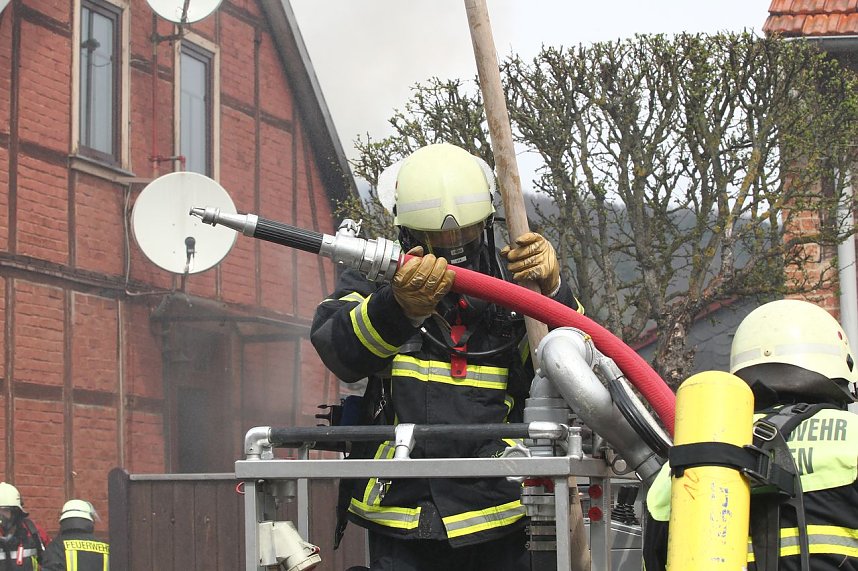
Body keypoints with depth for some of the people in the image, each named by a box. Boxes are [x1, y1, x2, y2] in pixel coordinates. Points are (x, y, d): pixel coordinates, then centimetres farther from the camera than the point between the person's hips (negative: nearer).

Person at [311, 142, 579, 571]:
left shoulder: (512, 284, 7)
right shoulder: (376, 280, 4)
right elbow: (339, 350, -16)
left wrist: (552, 292, -19)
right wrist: (399, 308, -37)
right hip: (403, 520, -1)